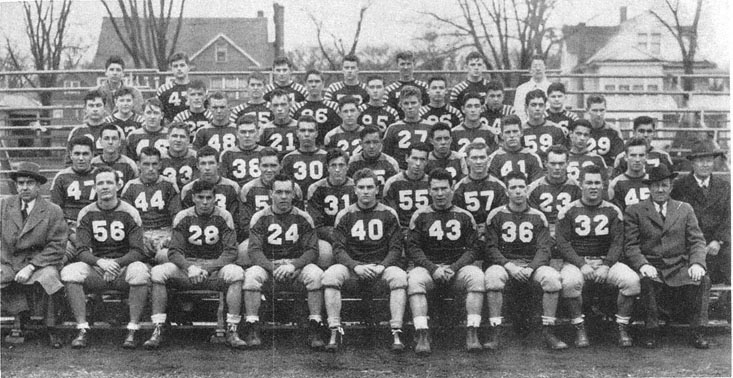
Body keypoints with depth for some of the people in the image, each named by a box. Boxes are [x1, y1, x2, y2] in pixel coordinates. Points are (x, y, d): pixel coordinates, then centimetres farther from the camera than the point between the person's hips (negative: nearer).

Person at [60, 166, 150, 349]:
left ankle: (133, 330, -27)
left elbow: (138, 251, -4)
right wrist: (101, 262, -22)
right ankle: (82, 330, -21)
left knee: (140, 270, -35)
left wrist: (117, 263, -21)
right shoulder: (86, 214, 7)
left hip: (124, 267, -2)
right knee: (69, 271, -27)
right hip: (96, 267, 2)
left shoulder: (129, 213, 2)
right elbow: (82, 251, -1)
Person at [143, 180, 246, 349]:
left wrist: (207, 268, -20)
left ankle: (232, 332, -27)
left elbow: (230, 252, -5)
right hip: (187, 267, 1)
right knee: (157, 272, -26)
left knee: (236, 272, -33)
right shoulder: (183, 217, 3)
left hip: (215, 268, -1)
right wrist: (190, 267, -23)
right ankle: (157, 331, -22)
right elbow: (174, 251, -3)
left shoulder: (224, 217, 0)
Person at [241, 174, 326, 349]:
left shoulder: (303, 218, 6)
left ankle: (314, 330, -26)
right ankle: (252, 330, -27)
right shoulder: (260, 218, 4)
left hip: (296, 267, 0)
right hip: (267, 265, 0)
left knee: (316, 274, -30)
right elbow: (254, 250, -5)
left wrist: (293, 265, -19)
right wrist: (273, 268, -22)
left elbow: (312, 251, 0)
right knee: (252, 274, -32)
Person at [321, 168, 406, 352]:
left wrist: (382, 266, -15)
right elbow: (338, 249, 2)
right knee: (330, 275, -30)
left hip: (381, 268, 0)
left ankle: (396, 333, -28)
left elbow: (396, 249, 4)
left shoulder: (388, 214, 9)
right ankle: (335, 332, -24)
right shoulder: (345, 215, 9)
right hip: (351, 268, 0)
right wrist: (356, 266, -16)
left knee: (399, 276, -32)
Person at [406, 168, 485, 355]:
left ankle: (472, 334, -28)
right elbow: (413, 248, 2)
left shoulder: (464, 216, 12)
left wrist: (454, 268, -11)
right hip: (428, 266, -1)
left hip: (457, 267, 1)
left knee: (477, 276, -30)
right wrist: (432, 268, -13)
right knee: (414, 279, -33)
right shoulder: (420, 215, 9)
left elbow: (473, 248, 5)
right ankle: (422, 336, -35)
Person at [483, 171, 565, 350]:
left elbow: (544, 249, 3)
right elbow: (491, 248, 1)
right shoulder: (496, 215, 7)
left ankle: (548, 331, -20)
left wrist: (531, 268, -15)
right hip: (504, 264, -1)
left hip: (532, 265, 1)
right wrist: (509, 266, -15)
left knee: (552, 277, -30)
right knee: (492, 276, -36)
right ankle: (493, 333, -32)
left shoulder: (538, 217, 11)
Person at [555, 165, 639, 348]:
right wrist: (582, 265, -16)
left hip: (607, 261, 2)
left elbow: (617, 242, 4)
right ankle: (579, 330, -18)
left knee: (632, 280, -26)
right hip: (576, 261, -2)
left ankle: (622, 328, -10)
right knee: (570, 282, -36)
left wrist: (606, 266, -13)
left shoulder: (613, 211, 11)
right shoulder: (568, 211, 5)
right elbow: (562, 243, -3)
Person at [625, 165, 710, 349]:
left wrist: (697, 263, -11)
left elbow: (697, 241, 9)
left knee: (699, 278, -29)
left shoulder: (685, 209, 17)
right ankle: (651, 332, -19)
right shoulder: (635, 211, 9)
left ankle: (696, 332, -14)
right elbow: (631, 245, 1)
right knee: (648, 280, -35)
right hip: (651, 267, -2)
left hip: (680, 267, 2)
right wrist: (642, 265, -19)